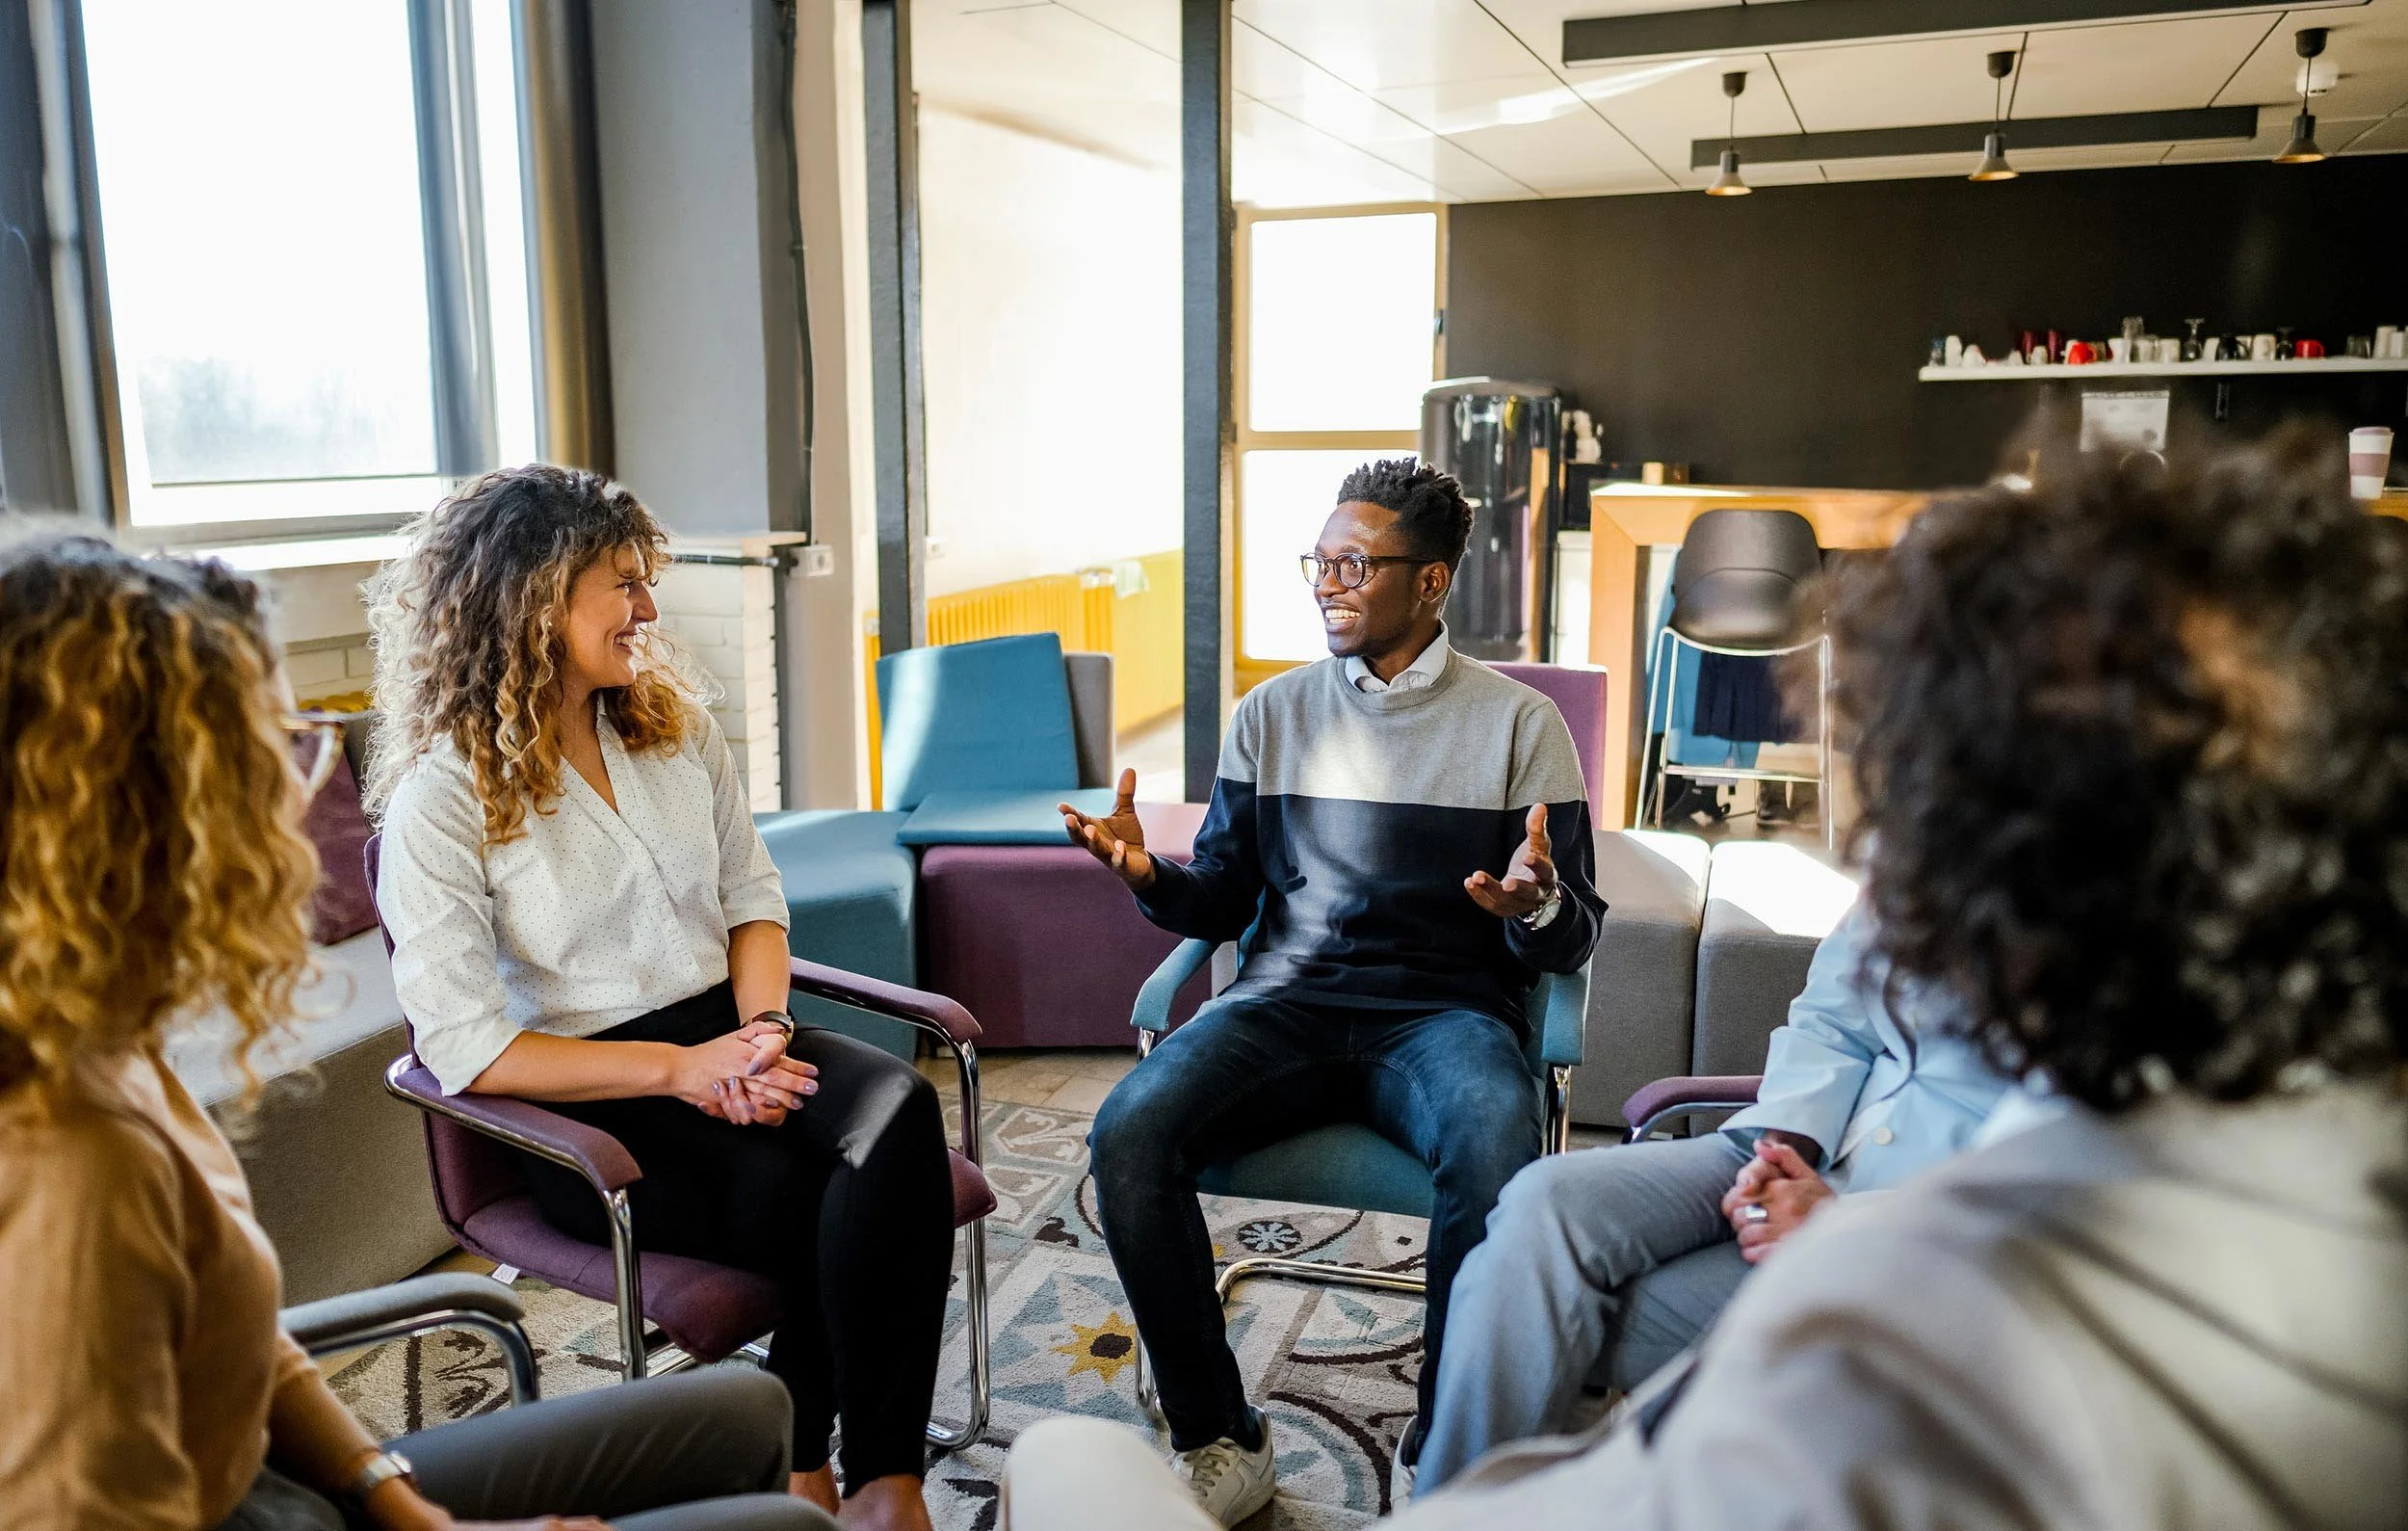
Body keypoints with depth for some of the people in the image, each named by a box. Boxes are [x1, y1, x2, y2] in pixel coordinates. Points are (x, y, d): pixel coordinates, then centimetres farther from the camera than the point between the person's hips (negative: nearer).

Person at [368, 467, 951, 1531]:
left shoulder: (674, 725, 8)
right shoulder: (441, 796, -10)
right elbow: (465, 1048, -14)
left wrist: (763, 1028, -8)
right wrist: (679, 1069, -19)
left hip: (725, 1038, 5)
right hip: (585, 1111, -4)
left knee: (899, 1110, -27)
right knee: (799, 1194, -30)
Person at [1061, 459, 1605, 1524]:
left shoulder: (1518, 724, 6)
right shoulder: (1271, 715, 14)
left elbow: (1570, 943, 4)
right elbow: (1222, 904, 13)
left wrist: (1537, 906, -20)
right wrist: (1149, 877, -9)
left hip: (1443, 1010, -2)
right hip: (1286, 1004, 3)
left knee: (1496, 1157, -36)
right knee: (1128, 1135, -26)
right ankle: (1217, 1438, -6)